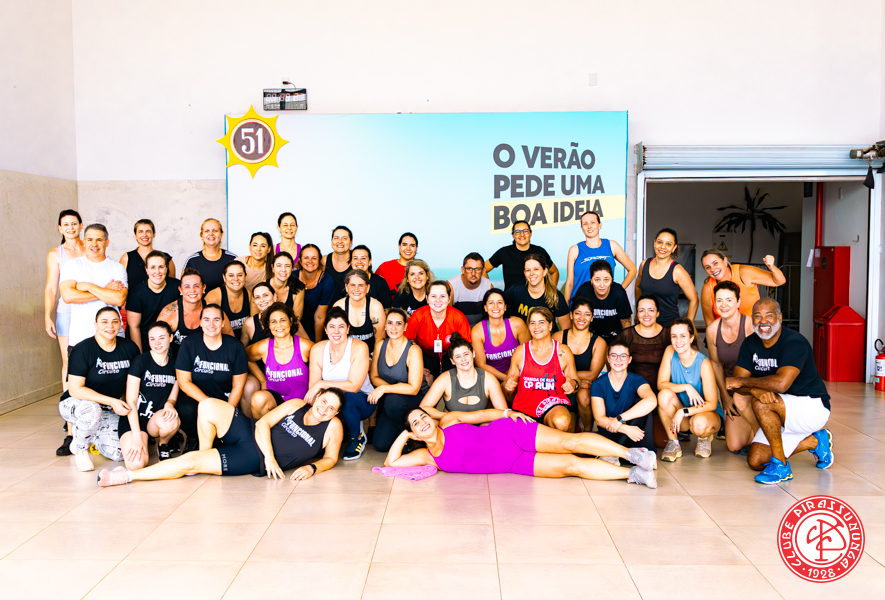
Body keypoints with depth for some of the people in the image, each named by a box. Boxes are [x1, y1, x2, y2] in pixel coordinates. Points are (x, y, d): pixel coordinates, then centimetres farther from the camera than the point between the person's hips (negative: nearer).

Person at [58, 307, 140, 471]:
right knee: (92, 409, -41)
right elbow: (75, 389, -22)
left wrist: (122, 404, -3)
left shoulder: (130, 348, -3)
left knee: (118, 454, -12)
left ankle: (81, 431, 20)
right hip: (74, 404, -5)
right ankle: (80, 449, -8)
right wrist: (112, 401, -28)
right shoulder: (83, 349, -18)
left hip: (108, 411, 5)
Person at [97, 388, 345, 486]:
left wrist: (310, 467, -17)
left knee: (191, 461, -16)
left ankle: (128, 475, -6)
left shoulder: (332, 426, -1)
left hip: (255, 462, -4)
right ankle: (206, 453, 4)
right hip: (250, 435, 4)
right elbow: (263, 423, 1)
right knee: (208, 406, -16)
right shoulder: (297, 406, 6)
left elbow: (330, 458, 5)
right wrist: (269, 455, -13)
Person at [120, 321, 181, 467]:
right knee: (136, 464, -28)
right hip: (134, 419, -2)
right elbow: (131, 401, -10)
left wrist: (169, 404, -15)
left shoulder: (175, 364, 6)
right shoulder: (140, 361, -7)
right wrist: (136, 435, -19)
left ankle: (163, 444, 0)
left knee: (173, 422, -37)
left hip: (157, 420, 3)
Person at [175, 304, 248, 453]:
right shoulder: (189, 344, -6)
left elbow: (237, 386, -1)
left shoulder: (235, 347, -6)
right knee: (186, 409, -34)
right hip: (195, 398, 0)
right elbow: (184, 382, -7)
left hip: (225, 401, 0)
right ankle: (191, 439, 0)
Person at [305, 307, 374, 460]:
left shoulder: (359, 348, -18)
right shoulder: (317, 349, -6)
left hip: (363, 401, -4)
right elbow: (313, 387, -8)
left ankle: (357, 437, -6)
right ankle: (344, 433, 14)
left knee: (345, 397, -36)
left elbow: (353, 386, -25)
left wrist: (321, 384, -27)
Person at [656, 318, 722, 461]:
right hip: (681, 417, 3)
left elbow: (711, 404, -18)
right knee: (664, 394, -27)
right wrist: (686, 387, -28)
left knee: (699, 423, -38)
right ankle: (673, 443, -11)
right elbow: (661, 384, -14)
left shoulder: (703, 363, -20)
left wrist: (684, 412, -28)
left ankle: (705, 438, 3)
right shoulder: (670, 352, -9)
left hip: (706, 412, -3)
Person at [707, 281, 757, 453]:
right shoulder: (712, 330, -6)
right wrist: (725, 396, 6)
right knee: (734, 445, -6)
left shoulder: (750, 325, -21)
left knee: (740, 399, -37)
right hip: (732, 387, 4)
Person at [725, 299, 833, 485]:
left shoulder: (794, 342, -21)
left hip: (813, 407, -8)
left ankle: (780, 466, -18)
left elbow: (781, 383, -35)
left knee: (761, 404, -33)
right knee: (755, 461, -3)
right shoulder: (750, 344, 0)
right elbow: (736, 383, -6)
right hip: (782, 414, 8)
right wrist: (755, 389, -29)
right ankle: (815, 441, 15)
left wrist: (743, 381, -23)